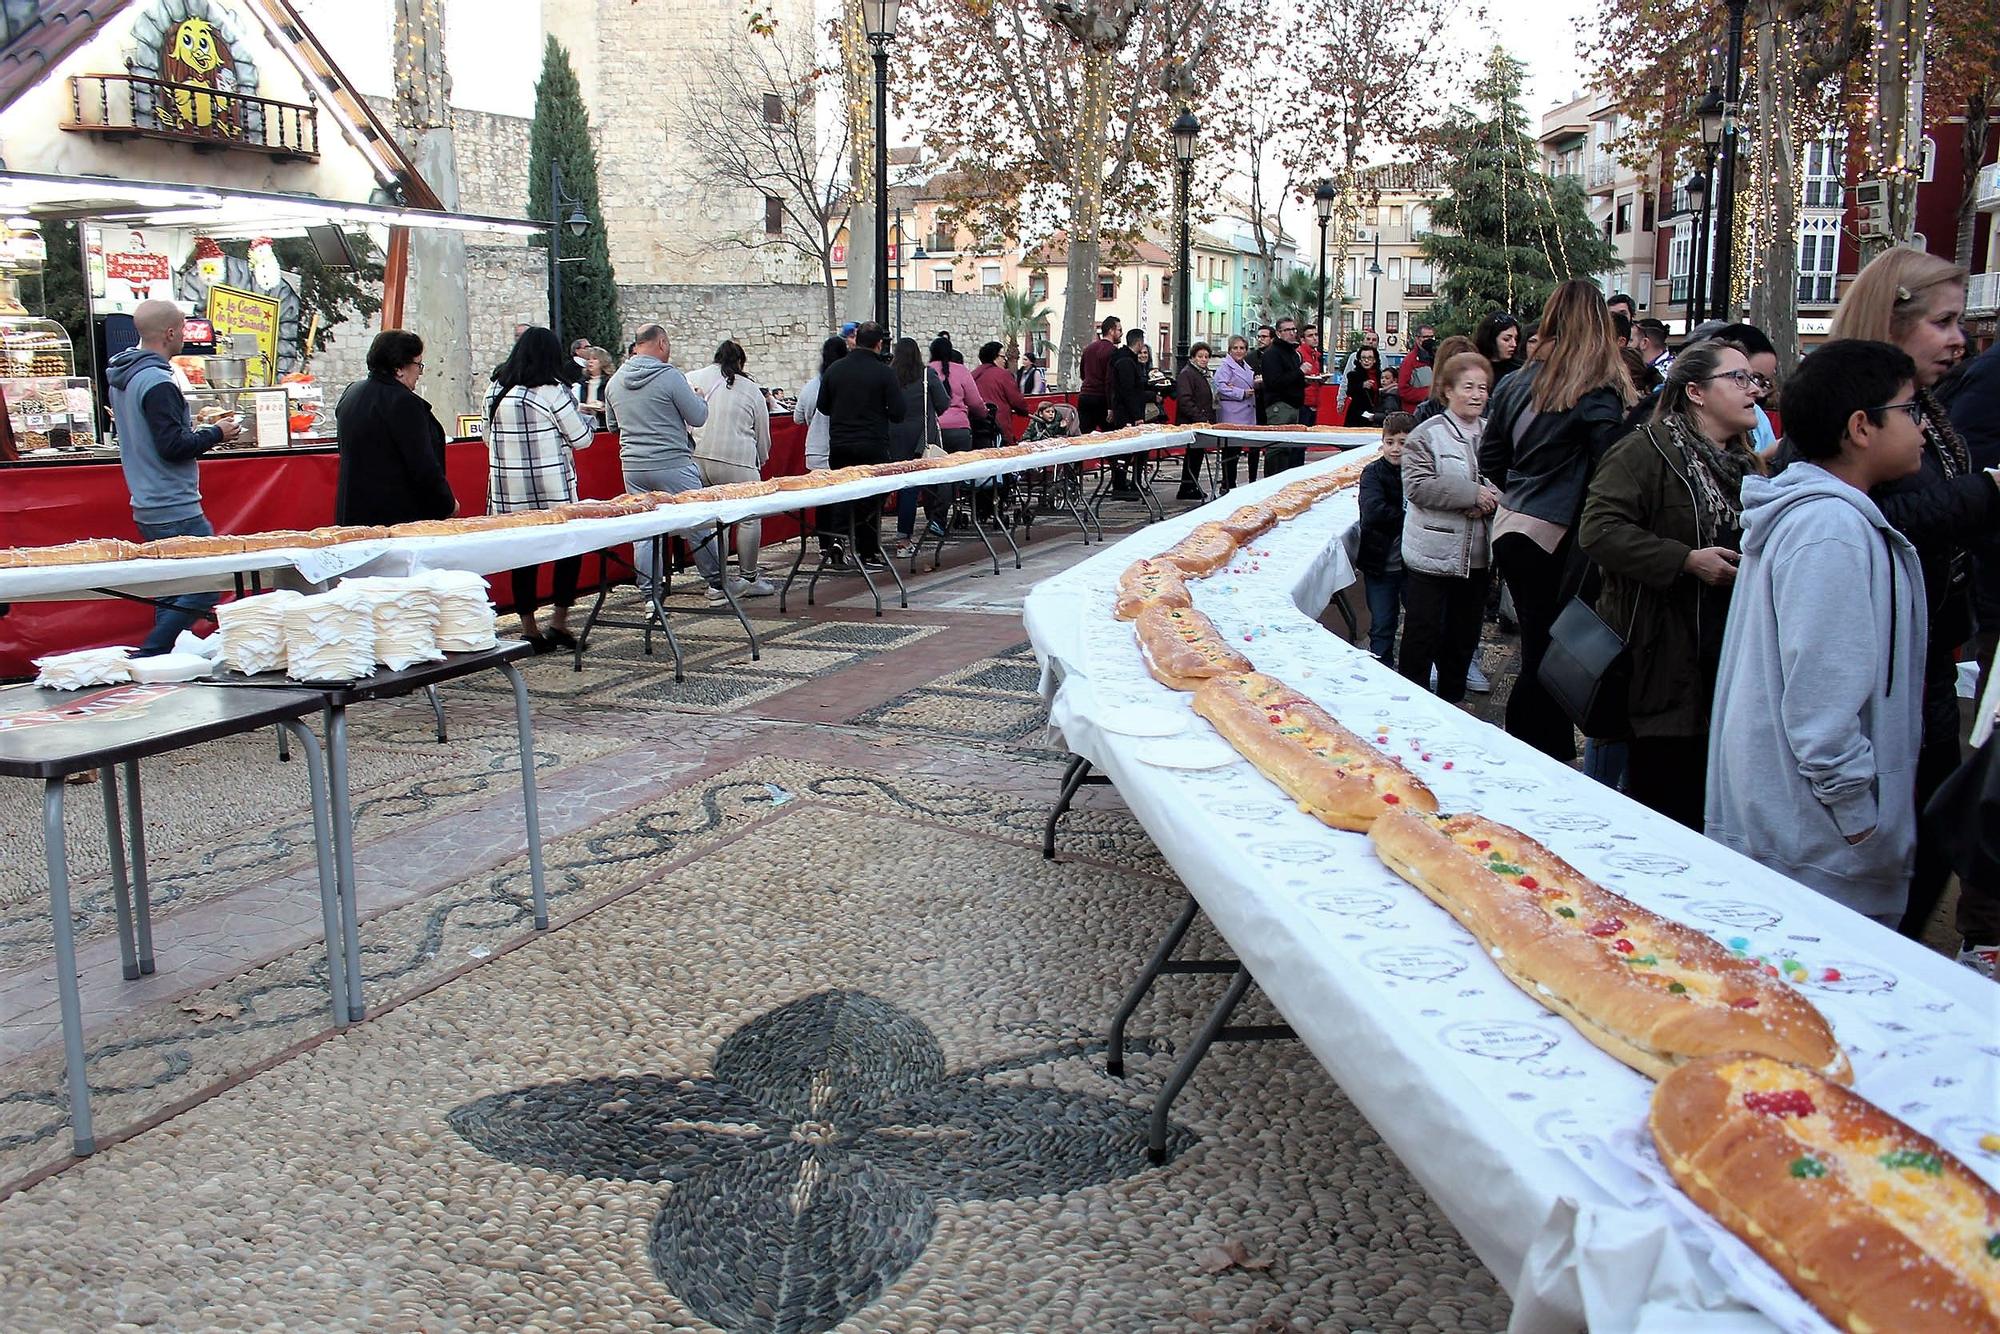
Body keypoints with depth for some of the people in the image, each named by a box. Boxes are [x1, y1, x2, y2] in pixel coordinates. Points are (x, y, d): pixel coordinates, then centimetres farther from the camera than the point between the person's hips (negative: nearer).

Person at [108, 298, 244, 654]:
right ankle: (147, 659, -9)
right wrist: (216, 434, -7)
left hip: (148, 507, 10)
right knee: (205, 586, -7)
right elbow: (173, 446, -21)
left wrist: (197, 431, 15)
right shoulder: (157, 382, -18)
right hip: (175, 511, -10)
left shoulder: (122, 378, 14)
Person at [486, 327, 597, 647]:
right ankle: (558, 622, 6)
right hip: (551, 491, -5)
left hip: (507, 491, 5)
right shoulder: (552, 391, -11)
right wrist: (580, 415, 13)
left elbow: (489, 437, 16)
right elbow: (582, 439, -6)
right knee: (568, 549, 9)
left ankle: (529, 630, 12)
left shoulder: (495, 390, 7)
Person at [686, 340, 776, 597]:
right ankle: (749, 579, 11)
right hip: (736, 461, -3)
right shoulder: (750, 389, 6)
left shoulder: (692, 379, 9)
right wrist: (761, 461, 28)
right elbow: (763, 434, 12)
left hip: (696, 459, 4)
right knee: (749, 518, 7)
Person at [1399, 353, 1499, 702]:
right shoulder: (1428, 434, -8)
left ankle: (1450, 705, 31)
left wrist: (1492, 499, -11)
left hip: (1476, 556, 5)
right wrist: (1472, 493, -21)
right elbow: (1417, 486, -18)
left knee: (1464, 636, 16)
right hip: (1433, 553, -5)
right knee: (1422, 637, 3)